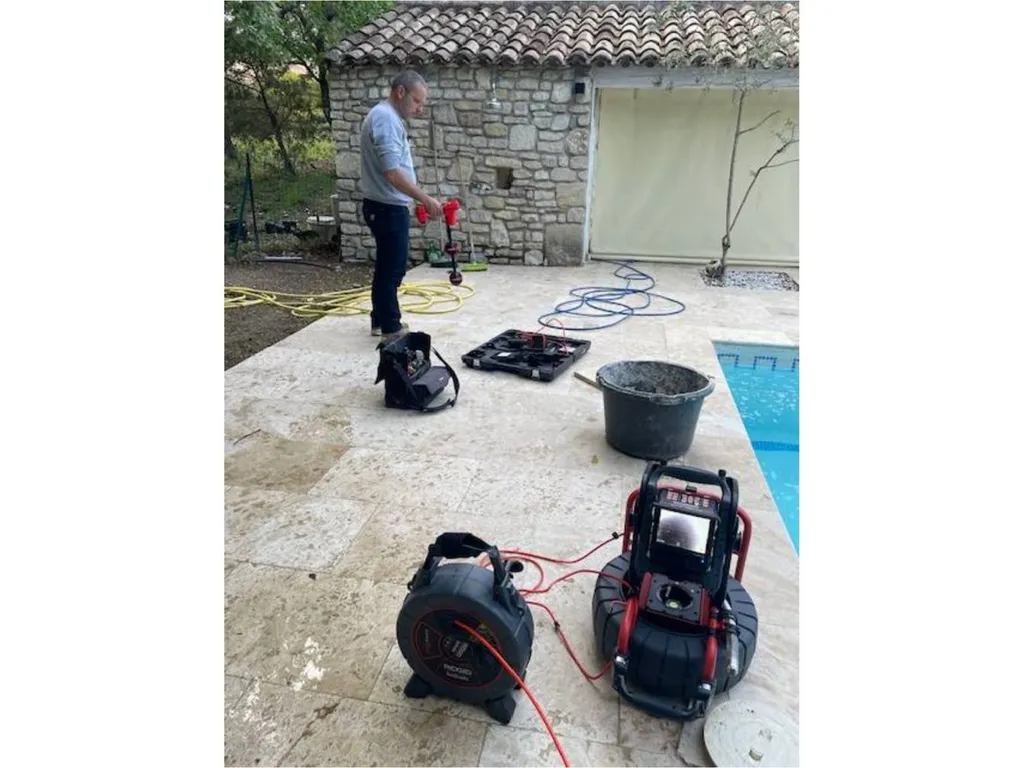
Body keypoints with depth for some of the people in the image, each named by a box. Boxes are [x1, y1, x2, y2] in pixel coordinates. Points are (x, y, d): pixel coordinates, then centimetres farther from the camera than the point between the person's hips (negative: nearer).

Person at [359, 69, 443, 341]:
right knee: (392, 269, -4)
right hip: (388, 208, -11)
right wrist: (426, 200, -26)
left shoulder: (388, 116, 16)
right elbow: (392, 172, -27)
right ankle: (391, 330, 5)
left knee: (387, 267, 17)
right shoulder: (386, 118, -18)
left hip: (387, 207, 11)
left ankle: (381, 320, 27)